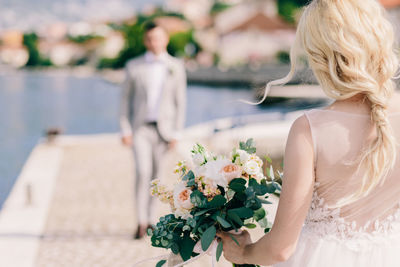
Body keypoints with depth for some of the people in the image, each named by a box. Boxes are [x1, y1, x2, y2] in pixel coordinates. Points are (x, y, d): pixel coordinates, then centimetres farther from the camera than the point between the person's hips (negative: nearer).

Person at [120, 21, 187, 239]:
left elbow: (180, 101, 5)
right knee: (143, 172, -15)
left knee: (155, 175, 7)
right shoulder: (134, 66, 4)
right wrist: (125, 130, -3)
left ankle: (150, 218, 20)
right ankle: (141, 222, -11)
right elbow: (126, 99, 5)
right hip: (140, 128, -1)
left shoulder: (176, 66, 6)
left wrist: (176, 132, -2)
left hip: (163, 129, 1)